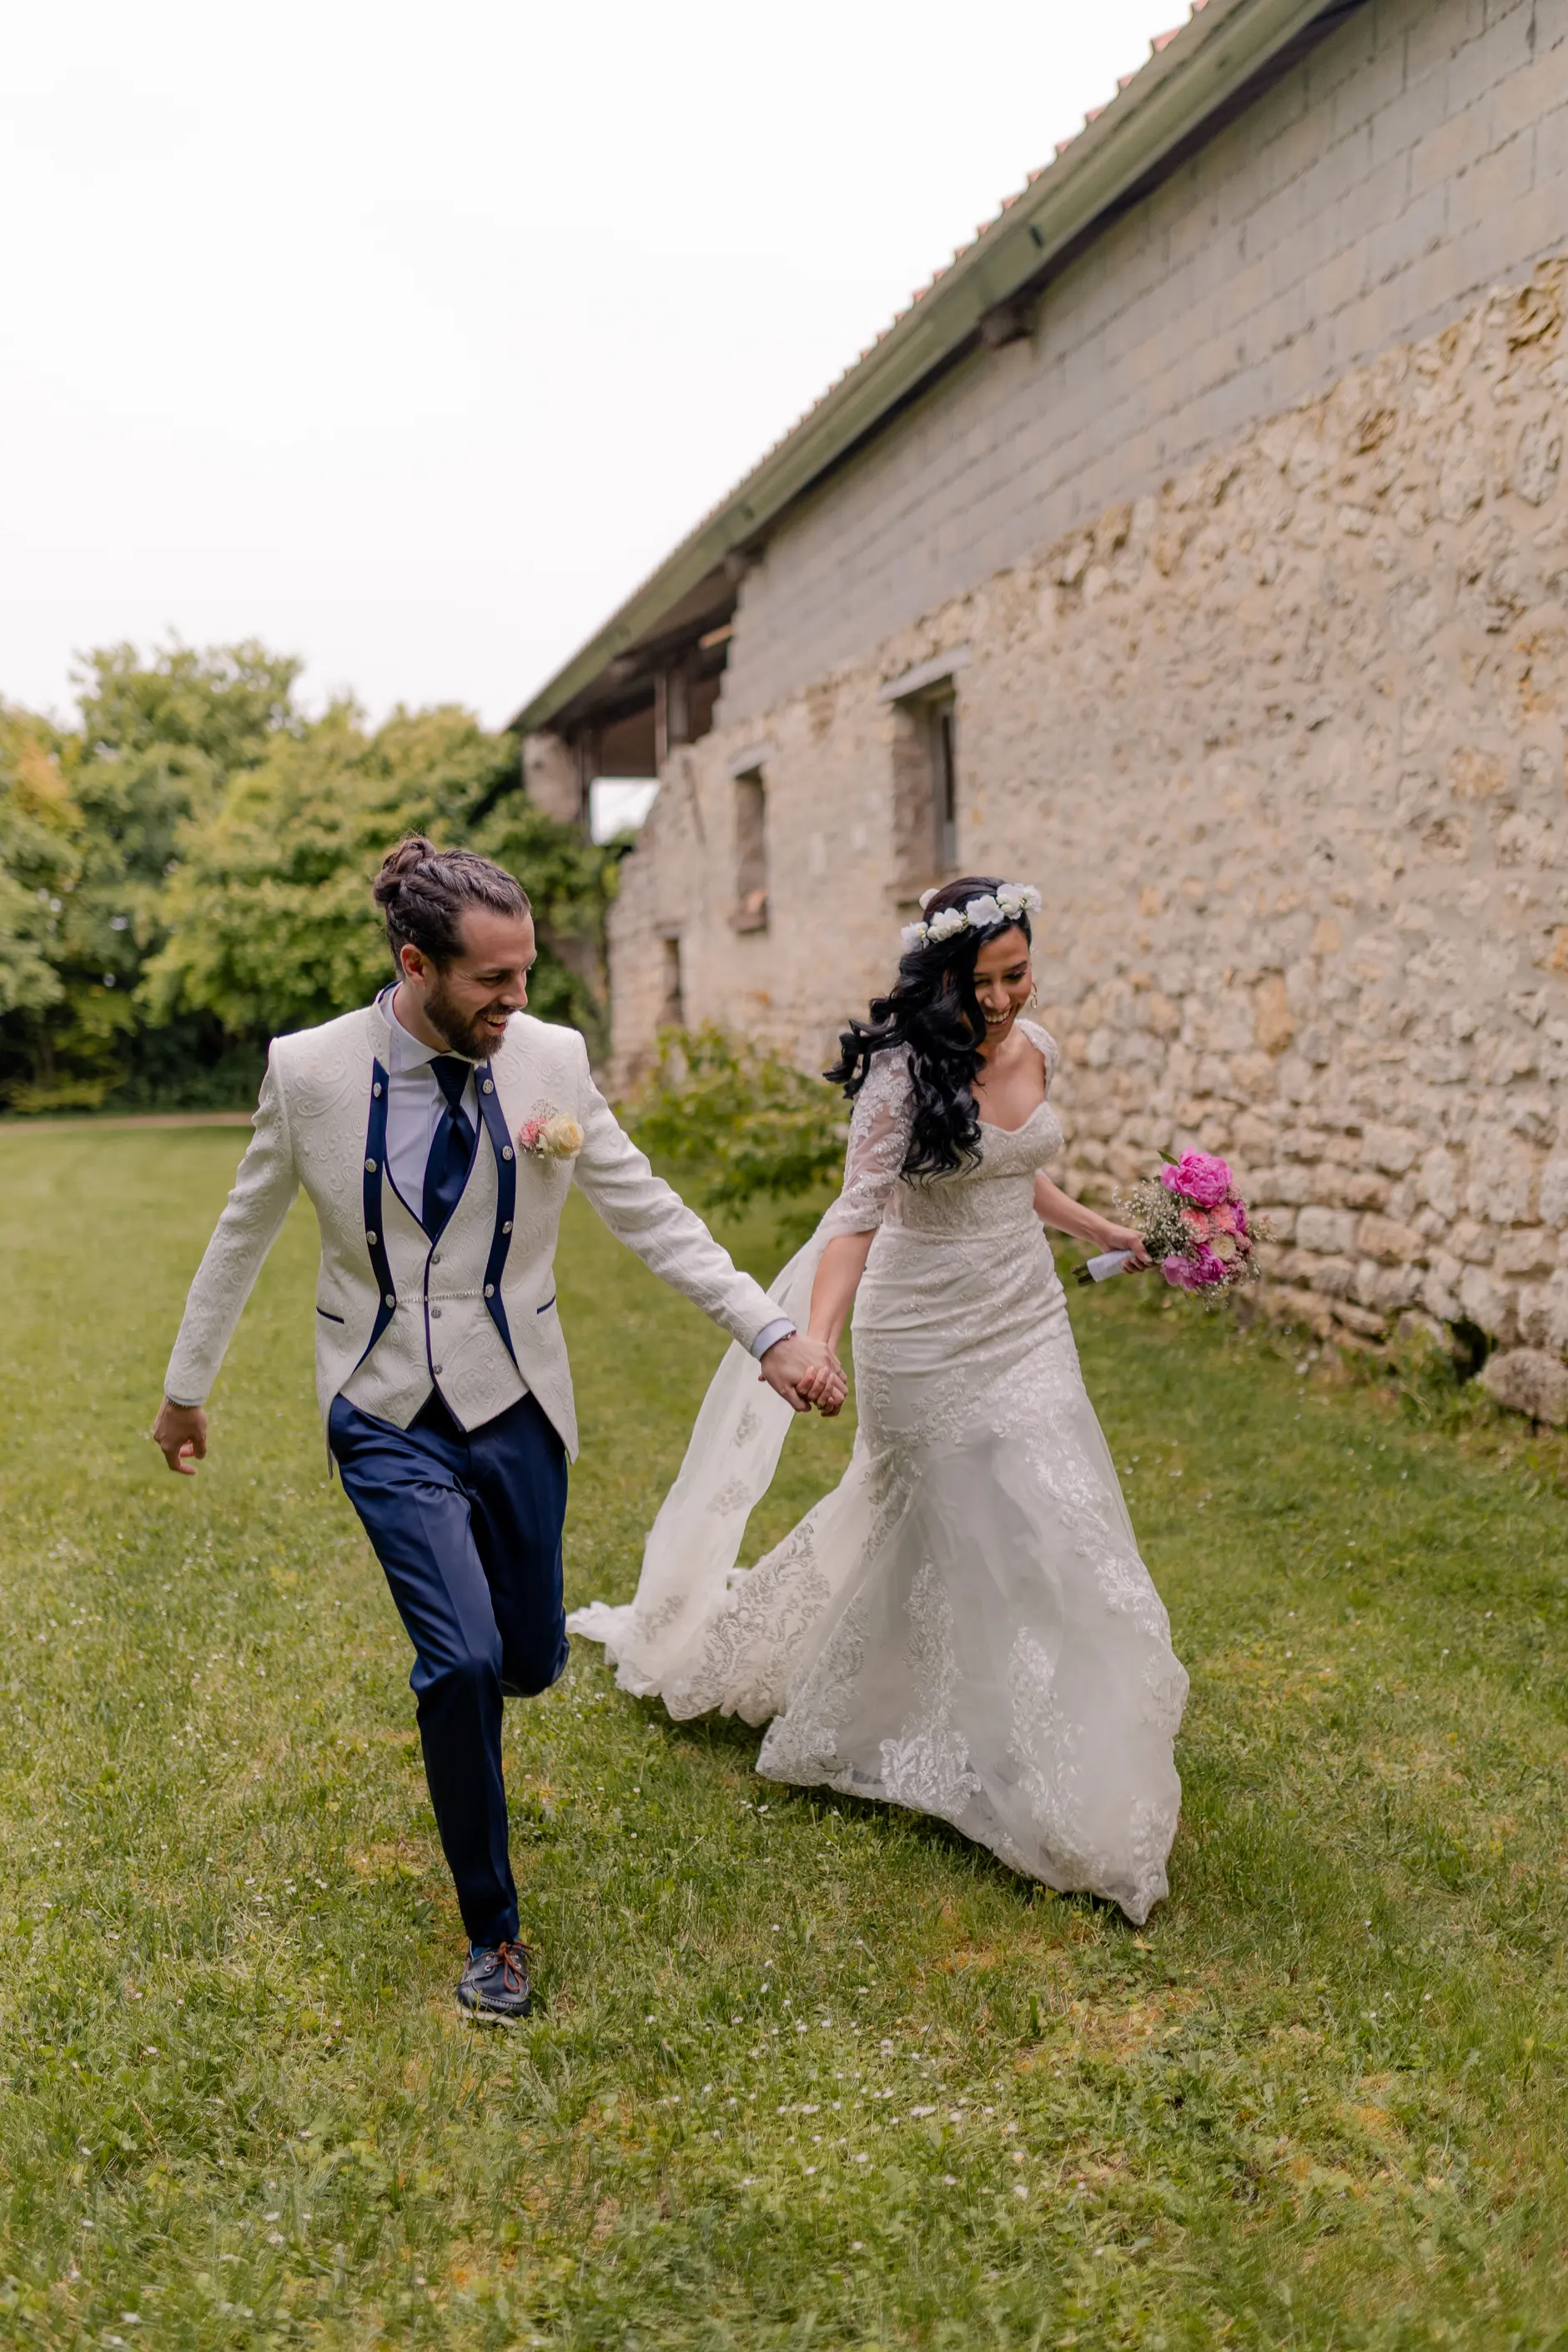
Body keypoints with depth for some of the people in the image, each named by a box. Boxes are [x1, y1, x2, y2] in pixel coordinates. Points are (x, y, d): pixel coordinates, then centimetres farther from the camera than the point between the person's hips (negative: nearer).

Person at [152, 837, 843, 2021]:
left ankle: (458, 1669, 52)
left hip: (514, 1406, 2)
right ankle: (492, 1931, 10)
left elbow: (650, 1213, -4)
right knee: (461, 1663, -14)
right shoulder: (308, 1069, -11)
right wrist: (188, 1382, 12)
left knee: (528, 1661, 11)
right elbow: (244, 1231, 3)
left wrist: (770, 1330, -11)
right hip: (390, 1418, -2)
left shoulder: (552, 1059, -9)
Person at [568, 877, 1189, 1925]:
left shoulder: (1037, 1048, 2)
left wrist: (1112, 1234, 21)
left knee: (1057, 1521, 9)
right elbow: (858, 1215, -25)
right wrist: (817, 1338, -37)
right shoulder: (907, 1069, -19)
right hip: (928, 1337, -6)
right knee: (943, 1529, 5)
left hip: (1028, 1323, 7)